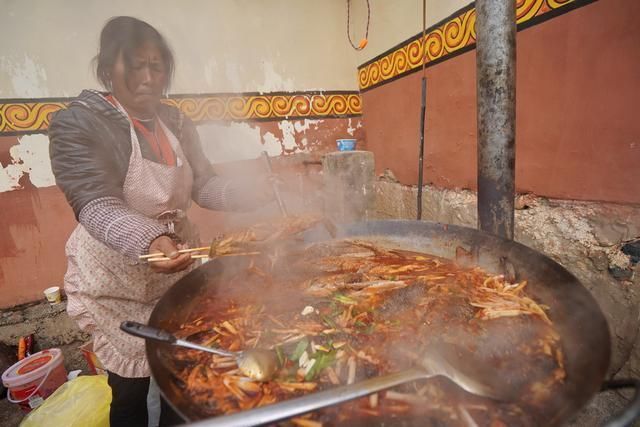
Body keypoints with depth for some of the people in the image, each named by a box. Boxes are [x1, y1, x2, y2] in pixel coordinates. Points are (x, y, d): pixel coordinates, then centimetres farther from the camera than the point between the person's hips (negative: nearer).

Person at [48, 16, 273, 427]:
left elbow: (204, 184, 1)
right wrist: (149, 240, -43)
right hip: (117, 273, -5)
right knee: (130, 385, 10)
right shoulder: (77, 123, -12)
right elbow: (97, 204, -24)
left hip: (178, 260, 5)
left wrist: (253, 195, -16)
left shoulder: (176, 122, 4)